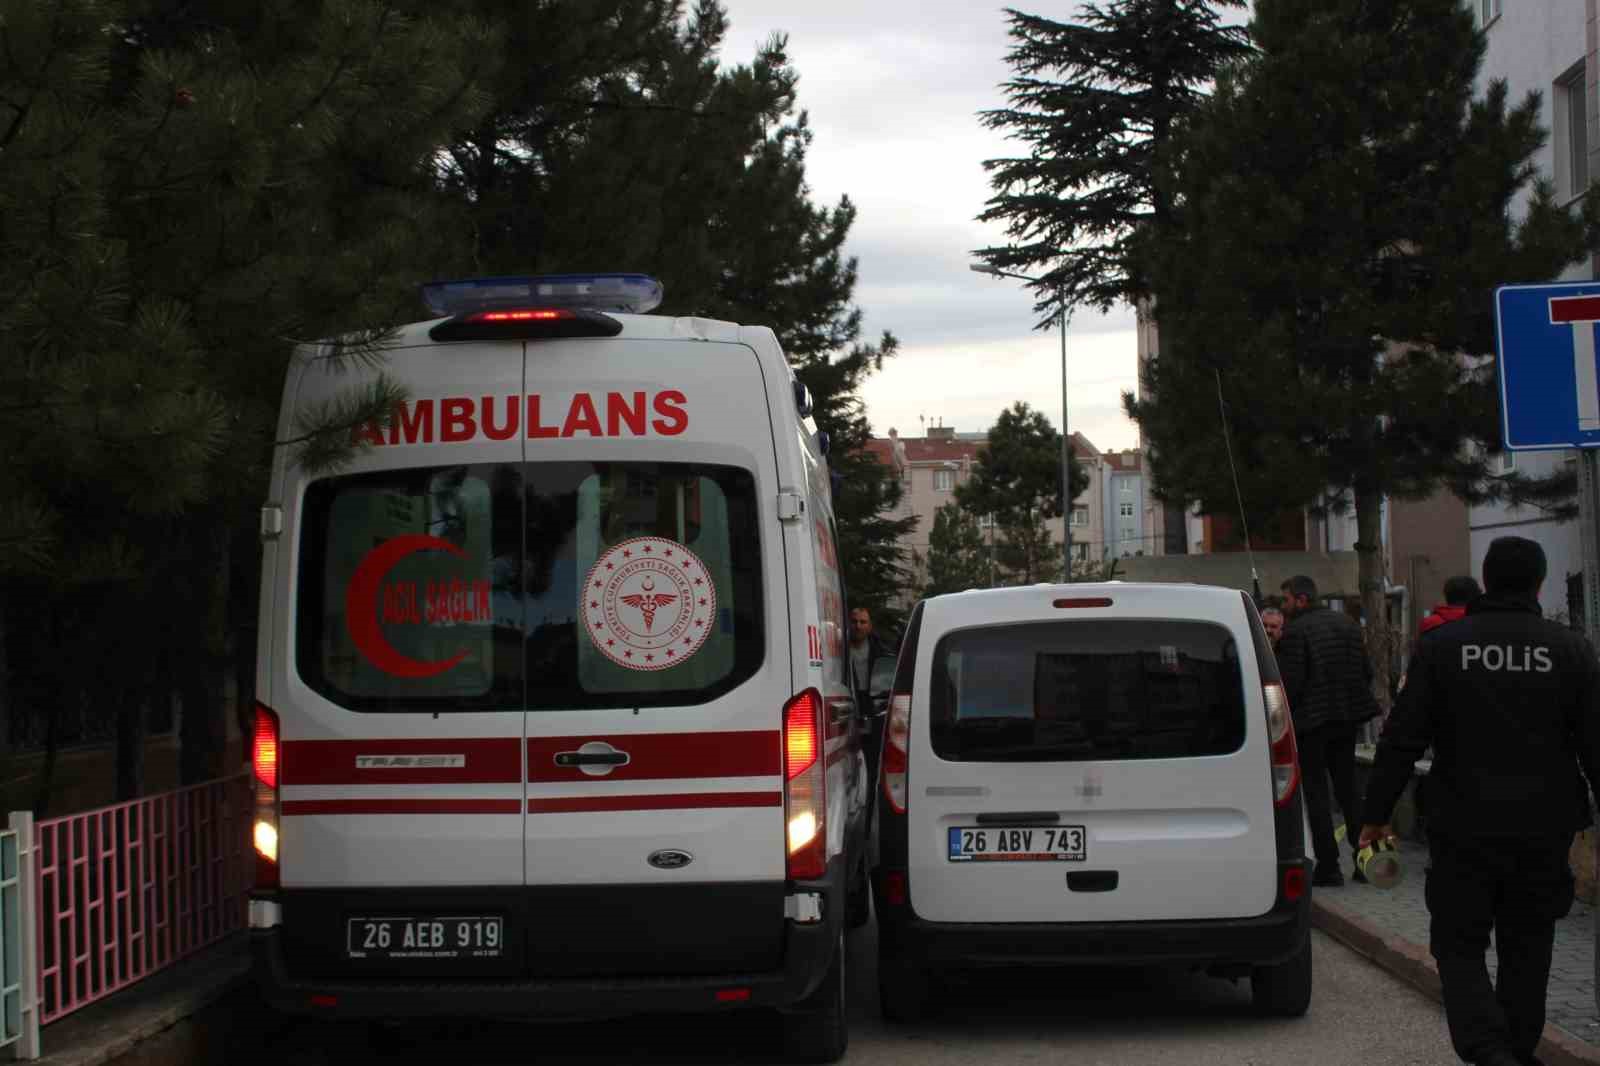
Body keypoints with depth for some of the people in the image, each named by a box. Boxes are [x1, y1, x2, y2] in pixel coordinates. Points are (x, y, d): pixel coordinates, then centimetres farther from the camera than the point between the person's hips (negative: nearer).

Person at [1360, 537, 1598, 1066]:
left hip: (1463, 829, -2)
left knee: (1459, 943, 6)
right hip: (1544, 828, 2)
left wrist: (1376, 814, 2)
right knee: (1526, 946, 16)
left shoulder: (1441, 645, -5)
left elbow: (1402, 740, -5)